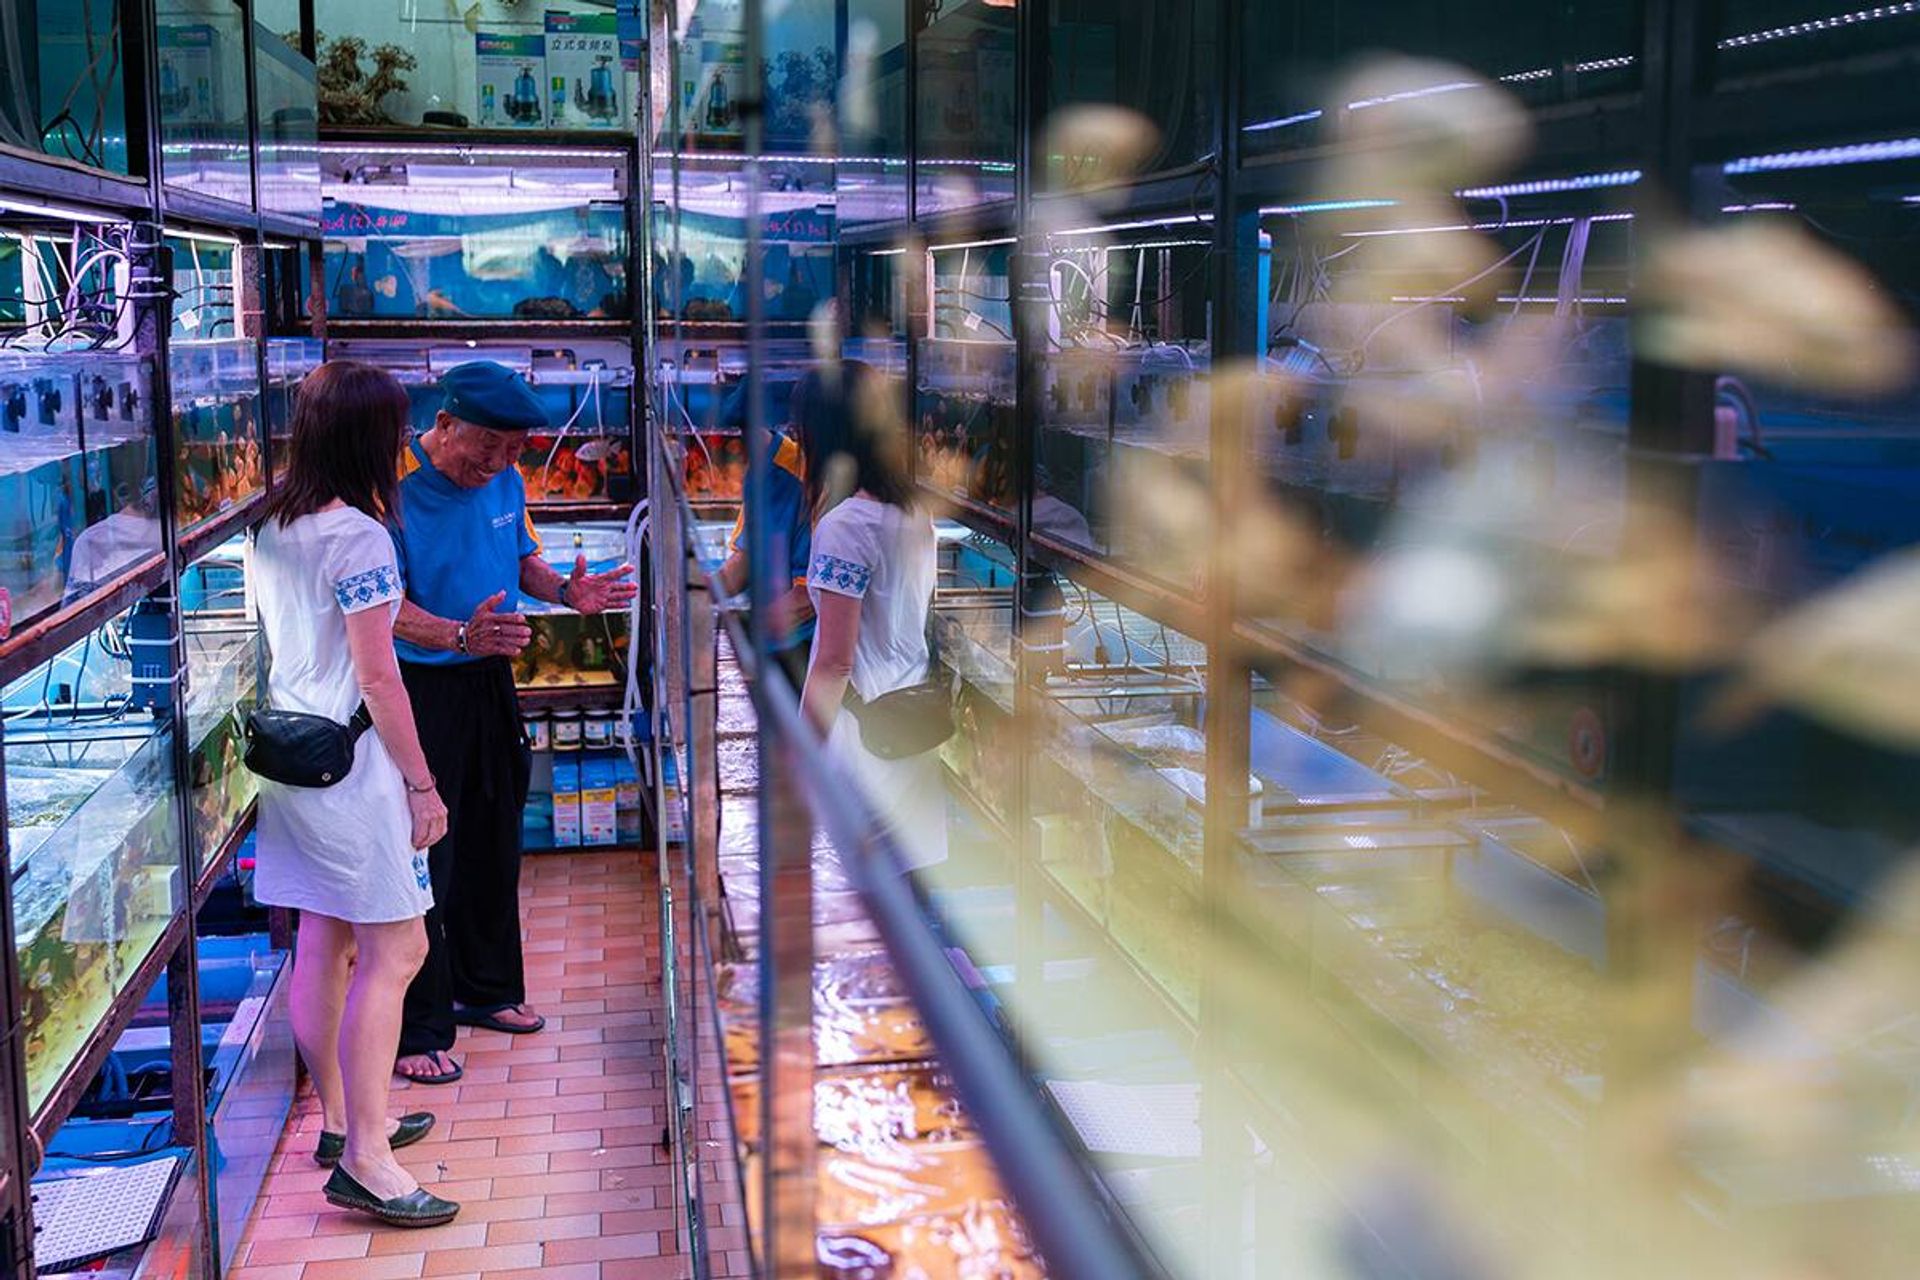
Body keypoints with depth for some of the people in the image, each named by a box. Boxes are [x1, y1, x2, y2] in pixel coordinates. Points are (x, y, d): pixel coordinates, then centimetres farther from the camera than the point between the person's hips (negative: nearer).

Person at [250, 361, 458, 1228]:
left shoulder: (270, 528, 9)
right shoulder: (358, 537, -17)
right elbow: (377, 678, -18)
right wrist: (421, 783, -12)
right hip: (348, 765, -9)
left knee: (324, 945, 17)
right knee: (394, 951, -5)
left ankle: (340, 1118, 29)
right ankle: (365, 1159, -5)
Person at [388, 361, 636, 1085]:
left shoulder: (505, 481, 2)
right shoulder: (396, 490, -20)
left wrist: (564, 590, -6)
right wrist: (459, 635, -39)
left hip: (490, 680, 8)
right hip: (420, 690, -7)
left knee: (493, 842, 19)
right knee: (423, 855, -4)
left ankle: (487, 990, 37)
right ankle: (419, 1032, 7)